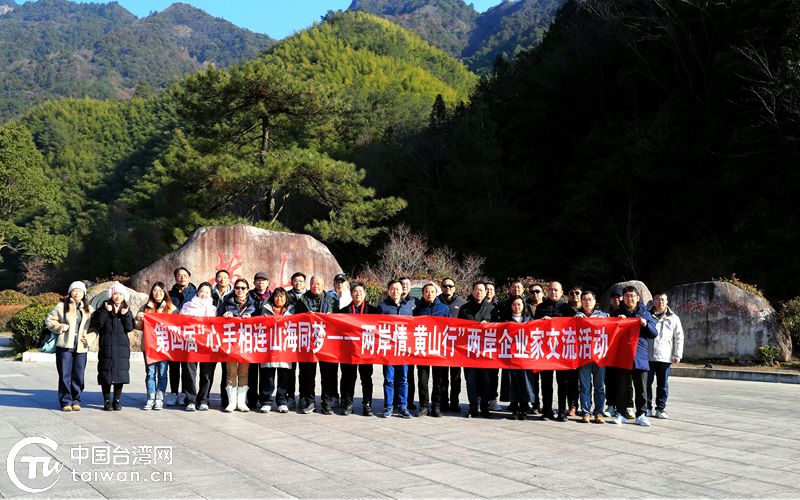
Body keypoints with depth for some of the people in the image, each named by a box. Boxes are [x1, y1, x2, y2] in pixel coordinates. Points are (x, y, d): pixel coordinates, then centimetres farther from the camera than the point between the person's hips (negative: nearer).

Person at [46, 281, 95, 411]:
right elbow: (49, 320, 5)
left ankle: (76, 400, 17)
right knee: (65, 375, 0)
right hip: (65, 346, -2)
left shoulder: (89, 309, 13)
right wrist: (60, 327, -11)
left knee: (78, 376, 5)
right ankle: (66, 401, 8)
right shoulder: (62, 306, 4)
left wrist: (89, 339, -2)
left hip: (81, 347, 2)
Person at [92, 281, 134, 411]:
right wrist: (105, 311, -15)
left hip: (122, 347, 2)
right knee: (106, 372, 1)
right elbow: (96, 323, -8)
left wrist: (126, 315, -12)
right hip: (106, 346, -1)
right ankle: (107, 401, 10)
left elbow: (130, 328, 0)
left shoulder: (127, 310, 9)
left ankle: (117, 400, 12)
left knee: (121, 372, 1)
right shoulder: (104, 307, 4)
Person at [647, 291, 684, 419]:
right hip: (647, 356, 0)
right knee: (646, 383, 3)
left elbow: (679, 338, 8)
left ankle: (660, 409, 12)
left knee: (663, 385, 4)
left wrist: (677, 355, 2)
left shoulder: (673, 318, 7)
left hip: (665, 357, 0)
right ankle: (647, 408, 12)